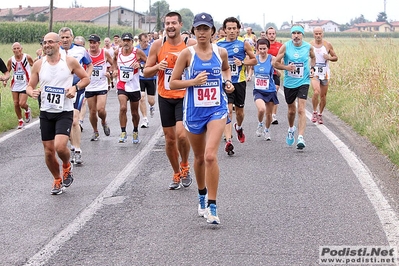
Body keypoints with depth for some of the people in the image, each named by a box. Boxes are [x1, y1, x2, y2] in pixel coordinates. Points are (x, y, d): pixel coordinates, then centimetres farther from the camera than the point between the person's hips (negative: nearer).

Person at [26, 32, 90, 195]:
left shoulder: (70, 61, -6)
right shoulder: (38, 64, 0)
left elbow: (86, 78, 5)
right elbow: (30, 86, 7)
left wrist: (75, 87, -14)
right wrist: (31, 92, -17)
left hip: (65, 112, -3)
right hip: (46, 112, 3)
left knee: (60, 146, -20)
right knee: (49, 150, 6)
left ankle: (67, 166, 14)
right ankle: (57, 180, 30)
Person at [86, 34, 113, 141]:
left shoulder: (105, 53, -3)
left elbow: (114, 64, 12)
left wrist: (109, 73, -4)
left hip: (102, 86, -1)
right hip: (90, 87, 1)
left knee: (100, 109, -15)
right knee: (92, 111, 5)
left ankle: (104, 122, 18)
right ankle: (95, 131, 24)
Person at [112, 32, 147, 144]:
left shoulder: (137, 52, -10)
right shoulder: (117, 52, 0)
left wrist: (139, 64, -23)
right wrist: (115, 69, 8)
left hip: (134, 86, -1)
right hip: (122, 86, 1)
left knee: (134, 113, 11)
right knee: (123, 108, -21)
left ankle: (135, 132, 34)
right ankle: (123, 133, -12)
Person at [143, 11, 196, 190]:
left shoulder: (191, 45, -8)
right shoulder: (158, 45, -1)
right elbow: (146, 72, 4)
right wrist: (157, 67, -16)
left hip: (184, 96, -3)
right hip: (165, 97, 3)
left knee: (181, 134, -20)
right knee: (169, 138, 8)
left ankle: (185, 167, 7)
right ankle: (177, 175, 26)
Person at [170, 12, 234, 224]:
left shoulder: (220, 52, 1)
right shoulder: (187, 53, -5)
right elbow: (173, 83, -3)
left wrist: (228, 81, 4)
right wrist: (194, 81, -17)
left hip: (217, 109, -1)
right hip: (194, 111, 1)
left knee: (210, 156, -18)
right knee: (199, 157, 15)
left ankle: (212, 207, -12)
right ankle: (202, 199, 38)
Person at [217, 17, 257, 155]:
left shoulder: (243, 43, 0)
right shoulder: (218, 44, 2)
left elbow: (254, 60, 6)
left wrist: (243, 62, -11)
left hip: (239, 81, 1)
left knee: (239, 110, 14)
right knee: (228, 110, -13)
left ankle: (239, 127, 48)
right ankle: (228, 140, -18)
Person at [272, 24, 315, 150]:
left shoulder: (308, 47, -3)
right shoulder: (285, 46, -8)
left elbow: (313, 57, 20)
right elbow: (275, 63, -6)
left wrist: (312, 68, 3)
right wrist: (286, 67, -21)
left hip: (303, 82, -1)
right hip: (289, 83, 1)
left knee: (301, 109, -15)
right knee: (291, 110, 16)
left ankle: (300, 138, -19)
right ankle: (291, 129, 46)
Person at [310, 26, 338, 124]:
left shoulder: (327, 45, 1)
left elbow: (335, 58, 8)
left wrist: (329, 58, -12)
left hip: (325, 72, 2)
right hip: (314, 72, -2)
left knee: (323, 96, 7)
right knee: (316, 92, -23)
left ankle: (320, 114, 26)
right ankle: (314, 112, -5)